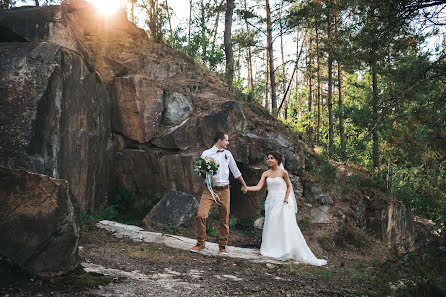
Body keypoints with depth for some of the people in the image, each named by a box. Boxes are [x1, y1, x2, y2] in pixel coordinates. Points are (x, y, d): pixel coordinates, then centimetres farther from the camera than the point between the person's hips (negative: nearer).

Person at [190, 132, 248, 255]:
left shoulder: (227, 153, 13)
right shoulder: (206, 153, 0)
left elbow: (235, 170, 22)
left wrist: (244, 184, 26)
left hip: (224, 190, 3)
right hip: (210, 189, -3)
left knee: (224, 219, 5)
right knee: (201, 215, -15)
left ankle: (222, 245, 20)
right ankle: (201, 243, 3)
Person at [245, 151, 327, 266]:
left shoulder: (283, 172, -4)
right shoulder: (266, 174, 5)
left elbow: (289, 186, 5)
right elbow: (258, 187, -3)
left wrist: (286, 198, -8)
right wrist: (246, 187, -18)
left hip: (281, 203, -4)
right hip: (271, 202, 4)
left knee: (286, 226, -7)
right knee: (271, 226, 4)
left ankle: (286, 251, 0)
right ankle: (273, 251, 12)